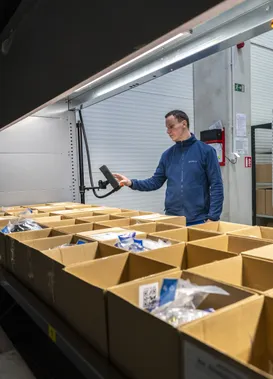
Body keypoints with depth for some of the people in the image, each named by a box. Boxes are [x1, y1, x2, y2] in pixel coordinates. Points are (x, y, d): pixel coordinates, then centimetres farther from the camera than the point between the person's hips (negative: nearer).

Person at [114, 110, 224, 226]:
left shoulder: (205, 151, -6)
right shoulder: (168, 154, 8)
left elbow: (216, 186, -8)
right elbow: (156, 181, 9)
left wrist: (212, 217, -14)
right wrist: (131, 183, -6)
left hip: (198, 220, -4)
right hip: (172, 219, 4)